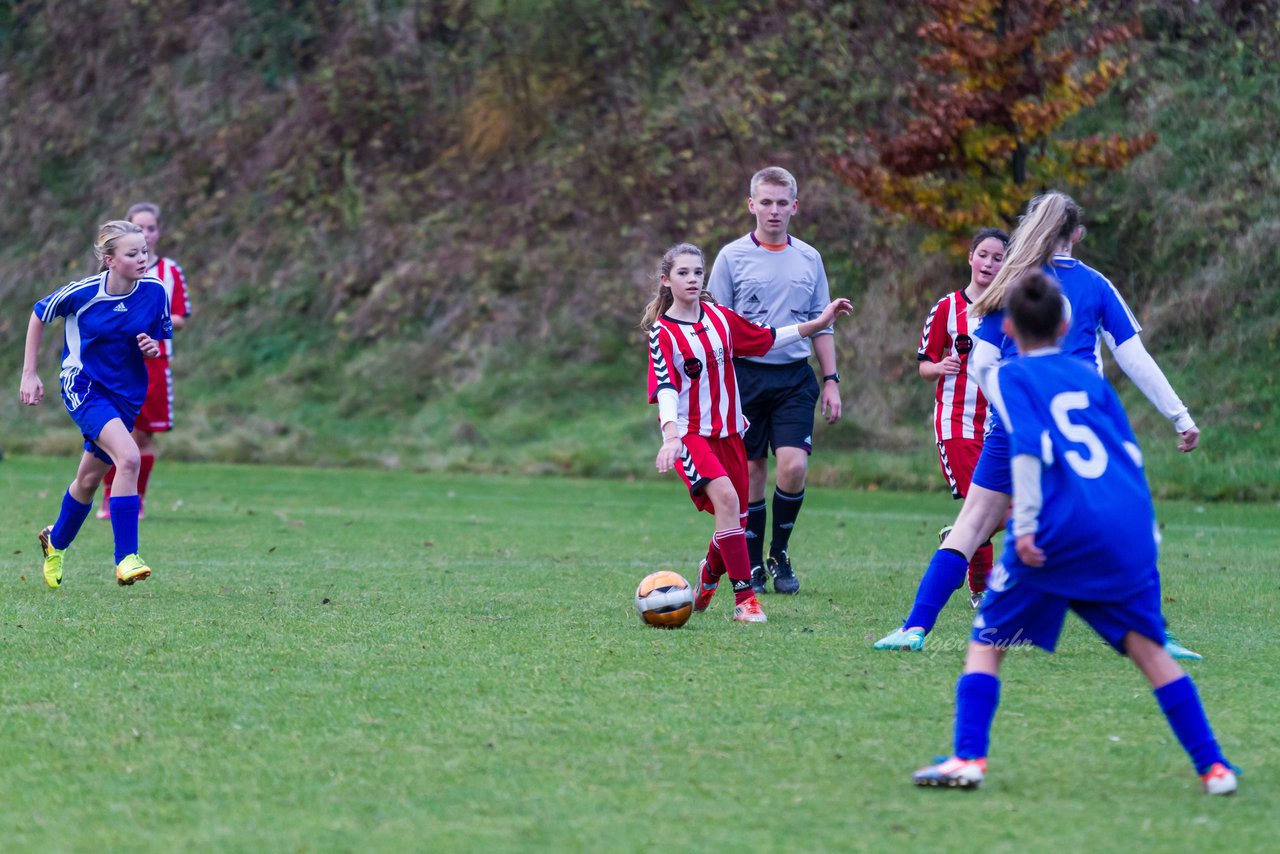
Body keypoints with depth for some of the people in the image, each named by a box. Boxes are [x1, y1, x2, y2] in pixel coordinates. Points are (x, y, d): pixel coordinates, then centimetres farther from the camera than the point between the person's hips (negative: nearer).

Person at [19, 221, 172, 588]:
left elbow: (164, 342, 8)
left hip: (126, 393, 5)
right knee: (128, 458, -28)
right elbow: (39, 315, 2)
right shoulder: (81, 292, -16)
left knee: (89, 480, 15)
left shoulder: (155, 291, -7)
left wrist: (154, 348, -17)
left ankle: (56, 541, 44)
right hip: (84, 387, -5)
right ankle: (126, 559, -27)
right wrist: (29, 374, 1)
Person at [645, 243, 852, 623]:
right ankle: (744, 598, -24)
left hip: (728, 432, 6)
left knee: (733, 518, 8)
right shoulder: (662, 332, -9)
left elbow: (765, 338, 19)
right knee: (726, 497, -27)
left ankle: (710, 571, 43)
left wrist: (820, 322, 18)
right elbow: (665, 388, -19)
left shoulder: (719, 317, 7)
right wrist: (671, 435, -34)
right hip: (689, 433, -6)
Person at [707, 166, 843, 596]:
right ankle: (753, 568, 13)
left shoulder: (809, 259, 9)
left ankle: (779, 554, 6)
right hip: (747, 375, -1)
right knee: (752, 473, 1)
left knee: (793, 465, -14)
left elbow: (821, 326, 14)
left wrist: (831, 382, 9)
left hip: (795, 378, 1)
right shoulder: (732, 257, 1)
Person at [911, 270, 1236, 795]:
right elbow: (1131, 452, 18)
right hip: (1128, 527, 4)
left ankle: (968, 759, -3)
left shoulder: (1008, 378, 6)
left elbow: (1030, 447, -10)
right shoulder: (1089, 377, 20)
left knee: (986, 643, 9)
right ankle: (1213, 767, 7)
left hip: (1060, 534, -4)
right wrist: (1143, 527, 25)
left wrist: (1025, 526, -13)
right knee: (1148, 648, 11)